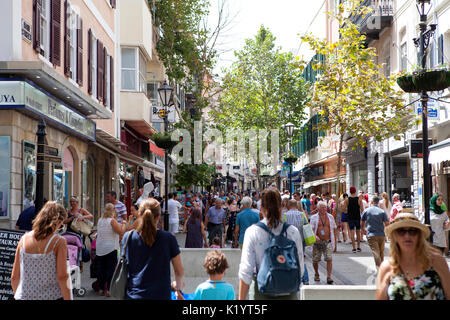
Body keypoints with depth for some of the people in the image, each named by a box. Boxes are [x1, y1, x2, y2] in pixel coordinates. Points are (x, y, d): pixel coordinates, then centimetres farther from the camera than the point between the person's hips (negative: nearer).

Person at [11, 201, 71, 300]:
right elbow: (62, 277, -14)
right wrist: (68, 298, -7)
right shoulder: (59, 242, -9)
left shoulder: (24, 239, 3)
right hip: (51, 296, -4)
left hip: (25, 296, 4)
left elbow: (14, 277, 7)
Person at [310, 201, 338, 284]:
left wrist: (334, 239, 15)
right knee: (315, 260, 6)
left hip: (328, 241, 1)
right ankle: (316, 274, 31)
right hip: (317, 242, -1)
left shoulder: (330, 217, 10)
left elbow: (334, 228, 18)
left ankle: (329, 277, -11)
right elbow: (311, 229, -6)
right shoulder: (314, 217, 2)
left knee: (329, 259, -13)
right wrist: (315, 236, -24)